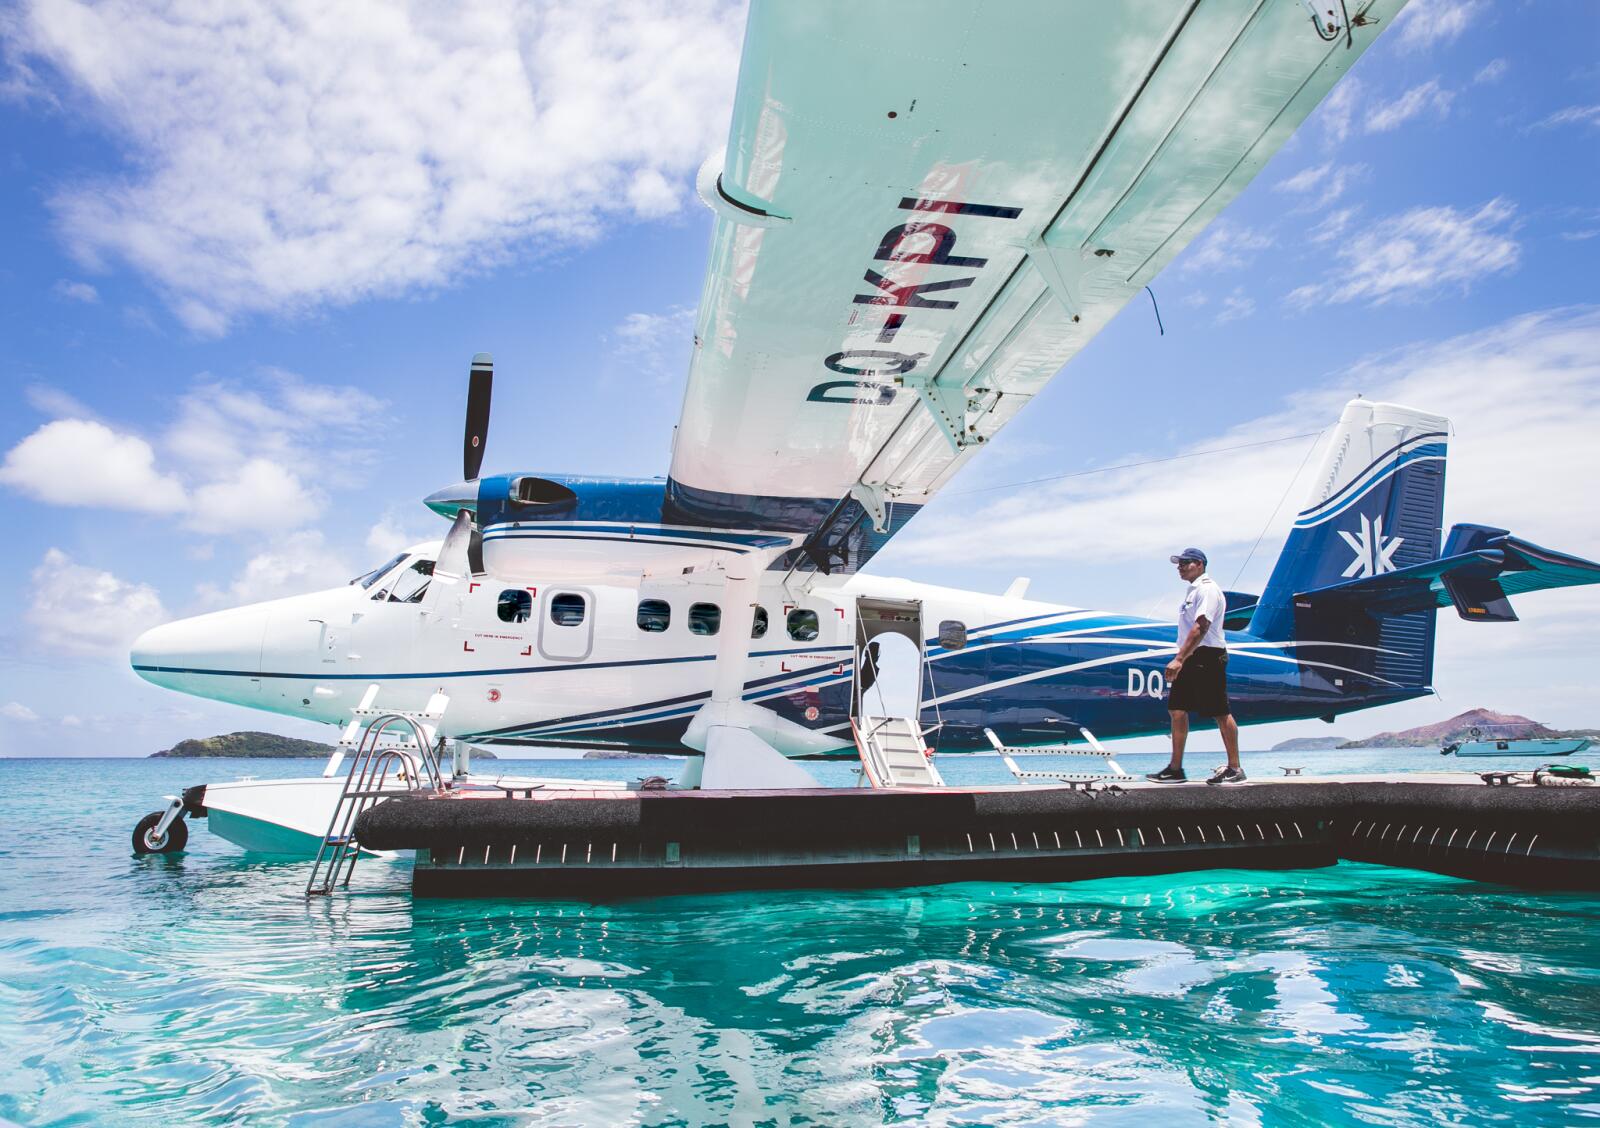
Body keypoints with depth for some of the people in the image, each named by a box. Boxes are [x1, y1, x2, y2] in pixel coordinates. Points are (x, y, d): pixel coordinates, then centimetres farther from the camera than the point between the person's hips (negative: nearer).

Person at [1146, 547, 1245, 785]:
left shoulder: (1207, 589, -13)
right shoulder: (1193, 590, 18)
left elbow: (1201, 627, -23)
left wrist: (1179, 659, -26)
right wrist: (1181, 659, 19)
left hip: (1207, 658, -10)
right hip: (1191, 659, 10)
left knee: (1221, 713, -2)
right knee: (1177, 710, 7)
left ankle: (1235, 769, 7)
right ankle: (1175, 769, 11)